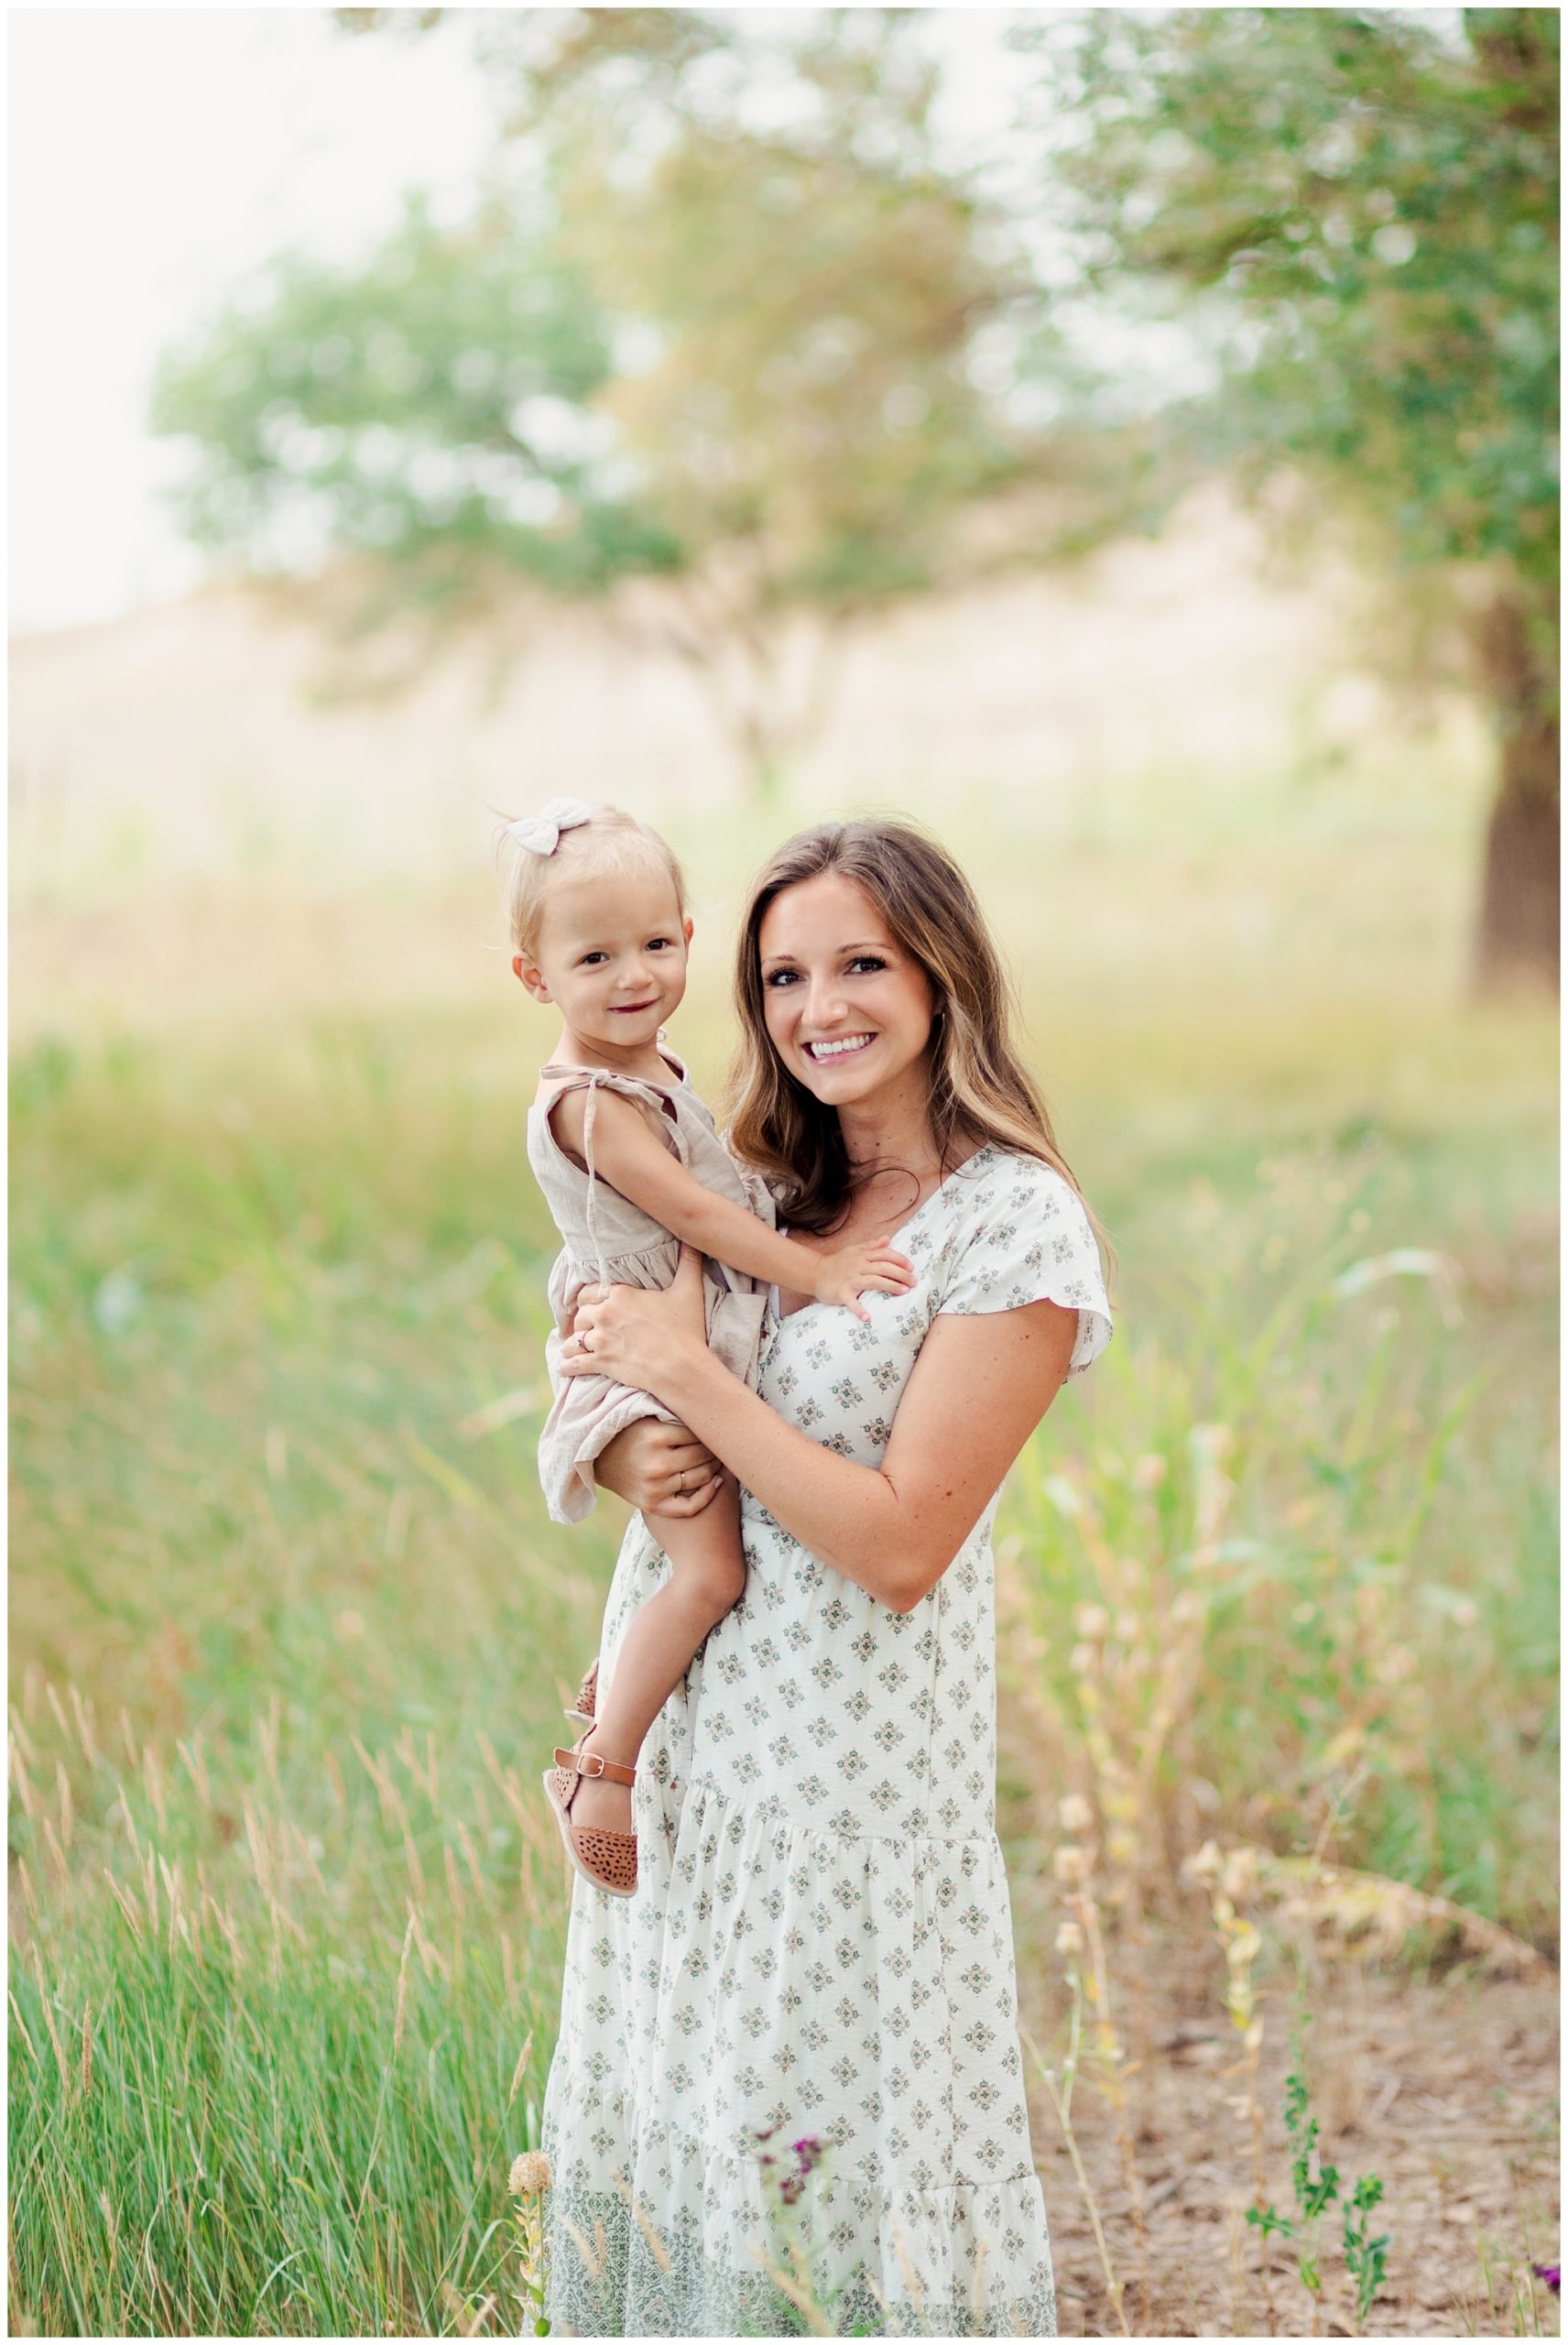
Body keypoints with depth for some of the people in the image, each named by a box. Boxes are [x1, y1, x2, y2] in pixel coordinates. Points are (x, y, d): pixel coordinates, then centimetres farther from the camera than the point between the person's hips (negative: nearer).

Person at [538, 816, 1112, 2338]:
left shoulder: (1015, 1224, -14)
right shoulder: (766, 1190, 8)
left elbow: (899, 1547, -19)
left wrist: (687, 1371, -16)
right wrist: (627, 1455, -9)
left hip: (851, 1741, -7)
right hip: (682, 1707, 7)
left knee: (829, 2123, 1)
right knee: (679, 2093, 14)